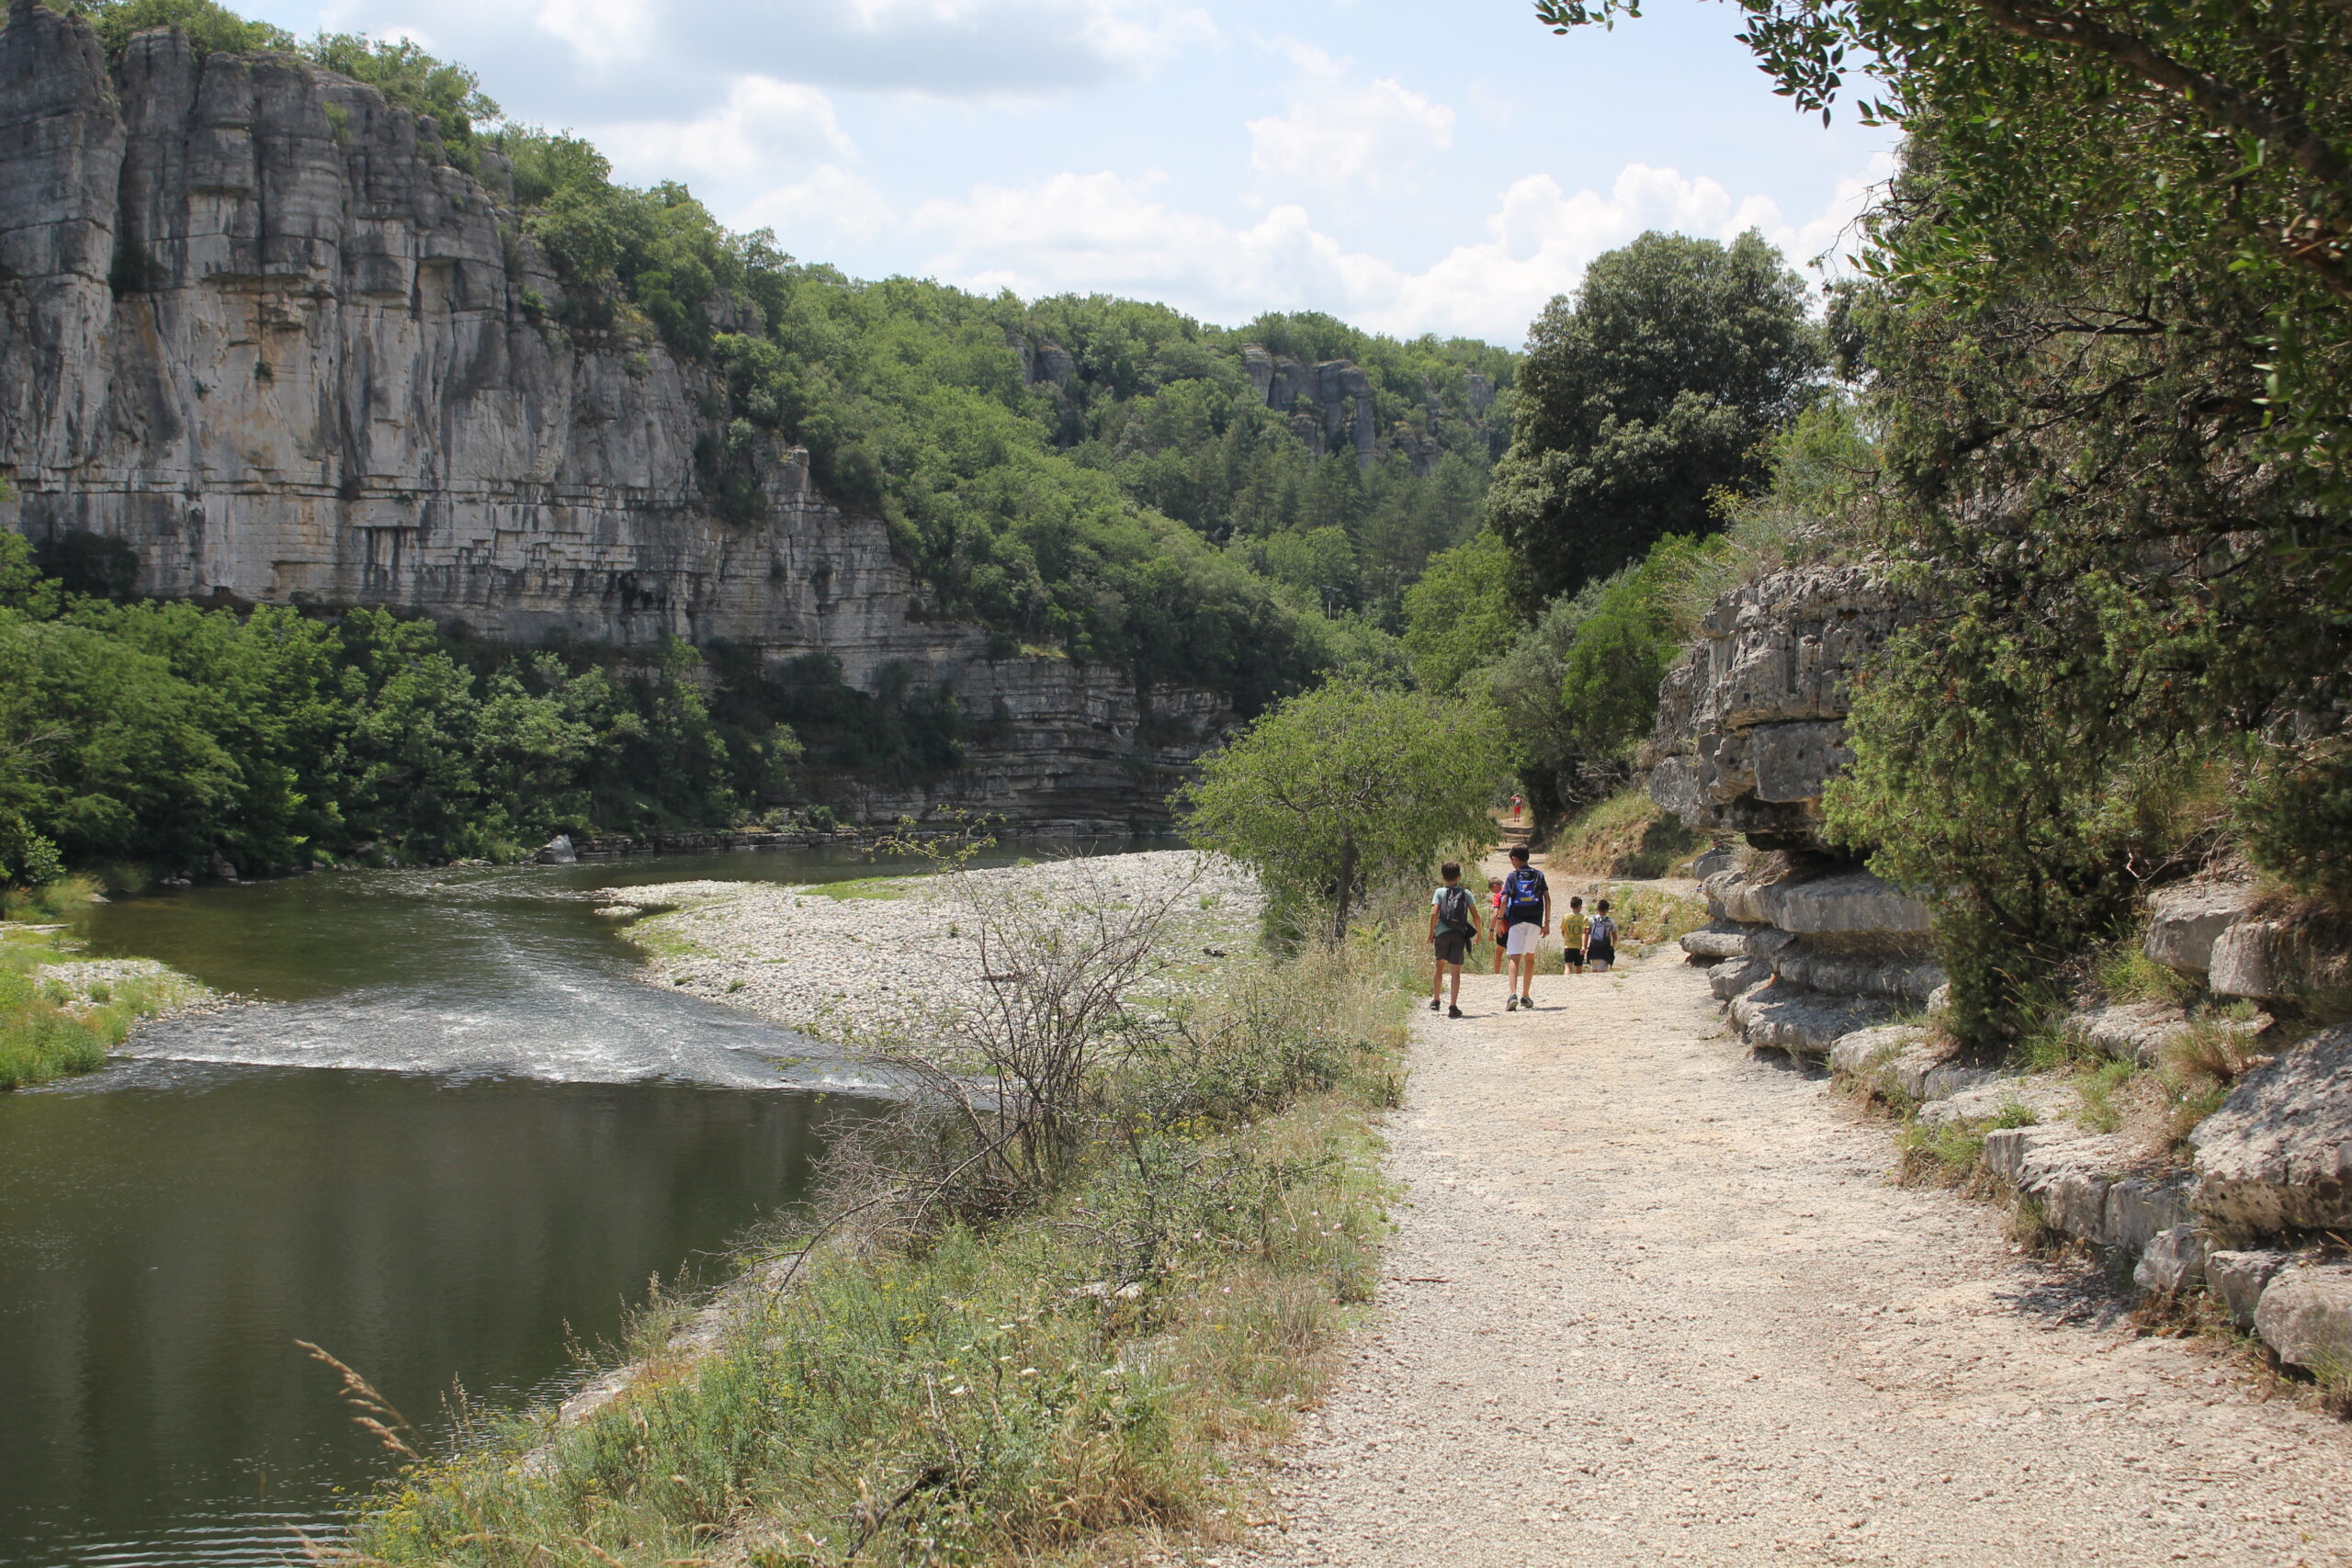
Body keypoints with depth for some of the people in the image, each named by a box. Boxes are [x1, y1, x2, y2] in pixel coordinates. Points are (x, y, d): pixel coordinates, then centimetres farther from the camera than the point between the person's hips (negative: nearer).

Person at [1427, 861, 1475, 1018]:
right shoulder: (1466, 893, 6)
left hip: (1442, 934, 0)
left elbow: (1434, 913, -7)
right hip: (1459, 934, 0)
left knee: (1440, 965, 19)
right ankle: (1453, 1007, -3)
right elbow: (1475, 916, 3)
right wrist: (1478, 931, 19)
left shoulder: (1440, 892, 4)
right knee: (1456, 971, 1)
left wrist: (1431, 933, 2)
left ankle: (1435, 1001, 22)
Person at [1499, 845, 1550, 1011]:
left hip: (1517, 921, -3)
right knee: (1530, 957, 17)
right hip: (1535, 922, 3)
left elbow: (1504, 900, -6)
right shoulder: (1539, 875, 8)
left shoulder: (1512, 876, 1)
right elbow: (1547, 899, 3)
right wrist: (1547, 922, 6)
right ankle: (1525, 996, 22)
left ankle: (1512, 994, -28)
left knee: (1515, 958, -9)